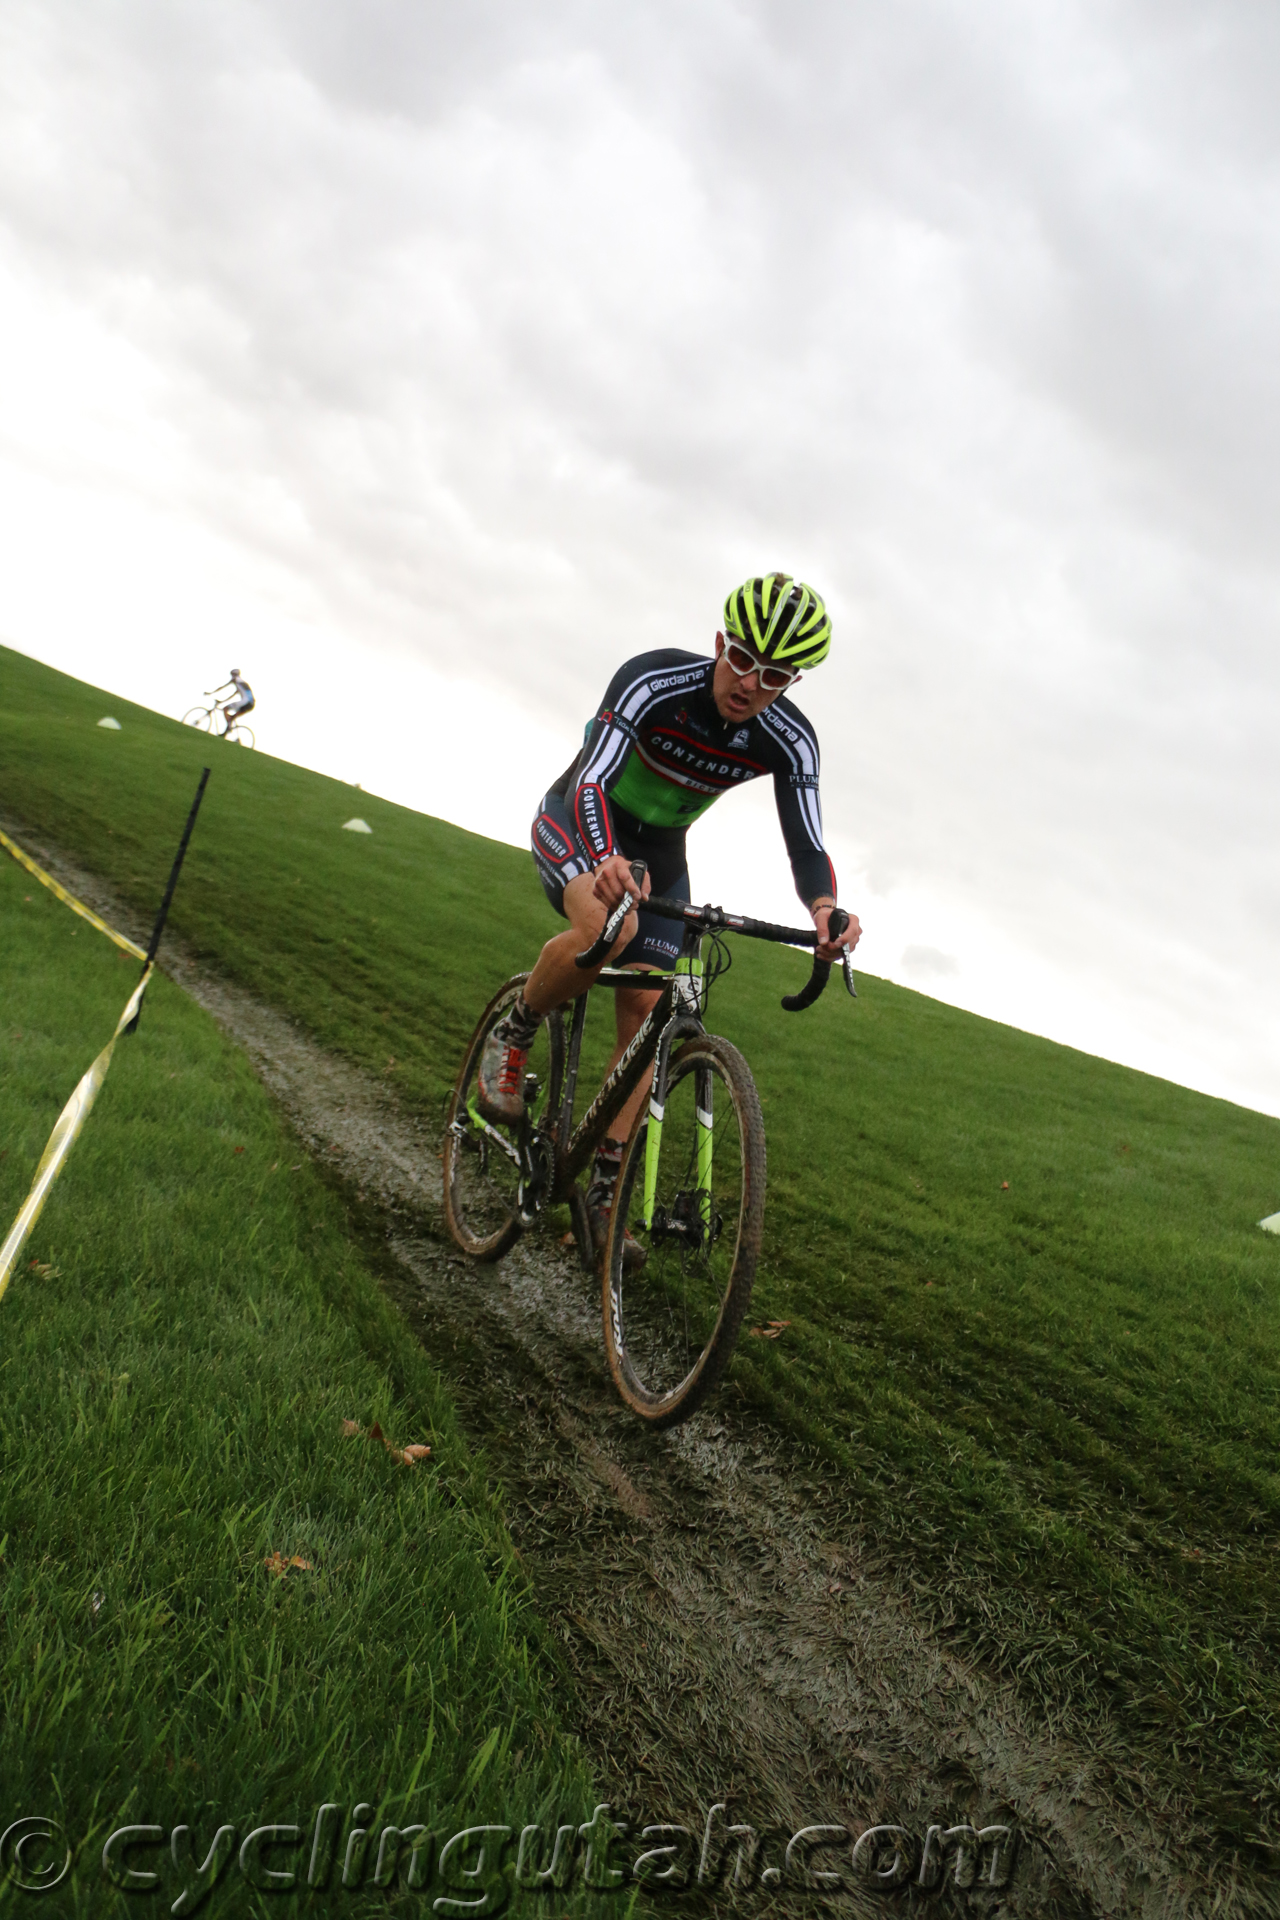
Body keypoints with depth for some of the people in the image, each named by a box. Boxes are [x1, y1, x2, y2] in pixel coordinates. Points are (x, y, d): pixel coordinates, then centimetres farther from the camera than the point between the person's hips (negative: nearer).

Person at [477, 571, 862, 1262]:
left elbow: (806, 845, -24)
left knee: (645, 1009, -5)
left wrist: (824, 906, -47)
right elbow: (592, 782, -40)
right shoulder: (654, 680, -30)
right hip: (577, 822, -4)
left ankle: (605, 1192, 3)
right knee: (609, 927, -37)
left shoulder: (790, 741, -19)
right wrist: (607, 861, -61)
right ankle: (512, 1038, -8)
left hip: (657, 849, 4)